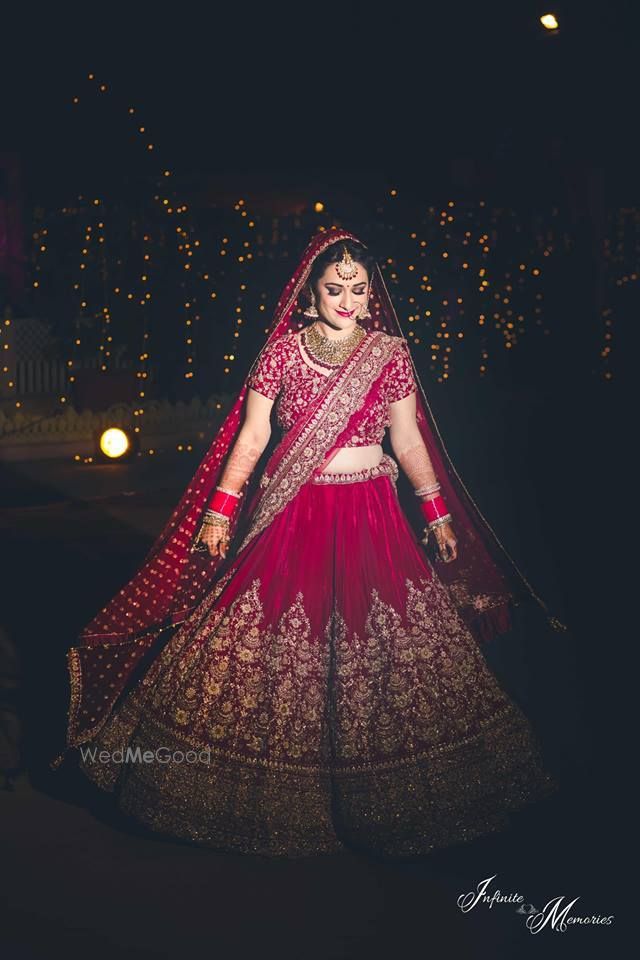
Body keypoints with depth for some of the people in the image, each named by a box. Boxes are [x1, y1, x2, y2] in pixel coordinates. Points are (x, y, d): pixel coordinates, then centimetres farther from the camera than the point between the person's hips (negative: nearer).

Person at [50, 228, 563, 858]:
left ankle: (390, 795, 25)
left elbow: (409, 439, 8)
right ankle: (272, 792, 21)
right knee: (278, 641, 3)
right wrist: (220, 510, -7)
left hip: (372, 516, 2)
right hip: (294, 516, -1)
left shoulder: (390, 352, 2)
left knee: (387, 645, 6)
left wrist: (438, 513, 9)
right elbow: (252, 434, -2)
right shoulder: (283, 348, -2)